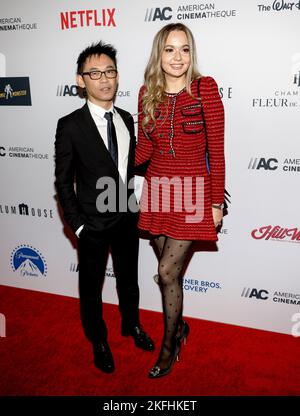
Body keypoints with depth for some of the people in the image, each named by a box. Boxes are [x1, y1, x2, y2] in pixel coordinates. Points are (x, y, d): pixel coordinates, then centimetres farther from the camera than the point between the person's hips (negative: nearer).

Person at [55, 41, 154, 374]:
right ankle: (98, 342, 38)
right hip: (93, 222, -4)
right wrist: (77, 224, -11)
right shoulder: (70, 126, -13)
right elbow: (63, 181, -9)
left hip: (126, 217, 5)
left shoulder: (126, 119, 3)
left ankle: (132, 325, 48)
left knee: (128, 278, 22)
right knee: (91, 286, 14)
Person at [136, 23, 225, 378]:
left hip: (192, 191, -4)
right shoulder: (148, 92, 5)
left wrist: (216, 202, -8)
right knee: (169, 270, 14)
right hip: (157, 189, 4)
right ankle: (179, 325, 41)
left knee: (167, 272, -3)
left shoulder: (205, 87, -7)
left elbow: (216, 149, -7)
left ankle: (169, 345, 21)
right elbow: (144, 147, 8)